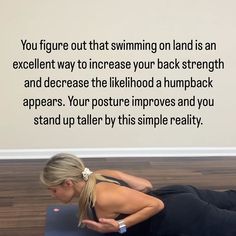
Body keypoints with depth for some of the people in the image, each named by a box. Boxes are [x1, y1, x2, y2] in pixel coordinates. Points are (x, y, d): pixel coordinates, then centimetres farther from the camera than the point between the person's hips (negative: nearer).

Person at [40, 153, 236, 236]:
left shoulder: (102, 199, -30)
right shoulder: (97, 177, -4)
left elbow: (157, 205, -26)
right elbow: (146, 185, 4)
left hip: (182, 218, -8)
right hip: (176, 196, 8)